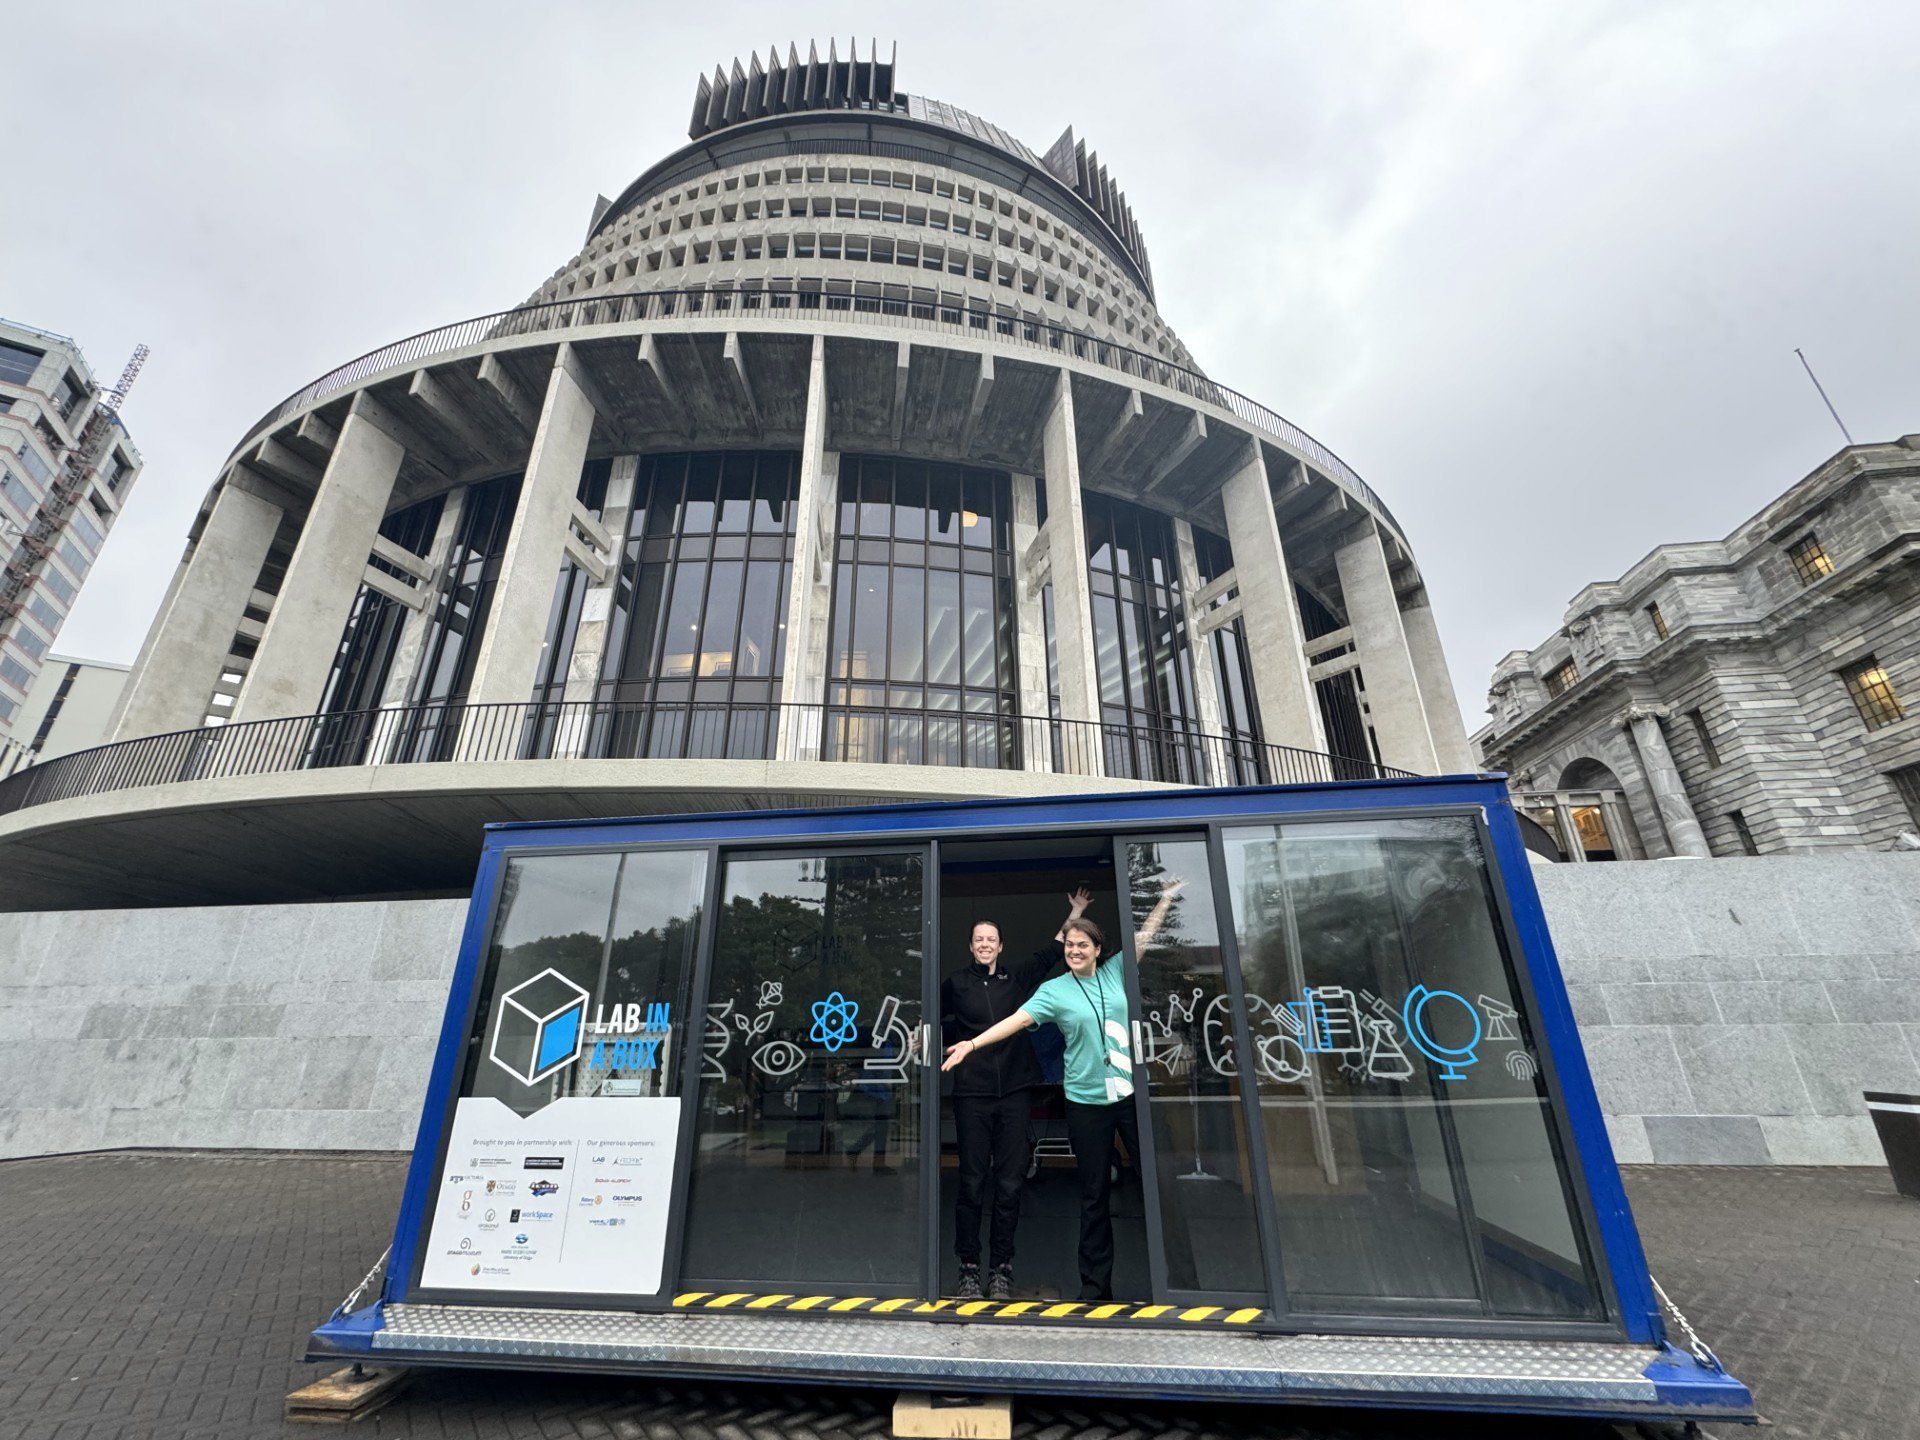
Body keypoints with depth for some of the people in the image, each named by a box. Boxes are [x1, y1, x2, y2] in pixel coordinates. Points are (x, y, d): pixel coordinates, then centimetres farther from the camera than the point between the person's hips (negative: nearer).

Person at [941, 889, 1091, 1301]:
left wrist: (1075, 913, 14)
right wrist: (959, 1040, 8)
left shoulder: (1019, 976, 7)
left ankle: (1001, 1270, 17)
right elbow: (937, 1020, 21)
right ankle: (969, 1270, 14)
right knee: (972, 1183, 2)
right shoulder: (956, 983, 4)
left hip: (1015, 1090, 1)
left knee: (1009, 1183, 4)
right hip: (972, 1092, -1)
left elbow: (1054, 951, 14)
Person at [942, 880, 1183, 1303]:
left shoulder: (1115, 972, 4)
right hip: (1087, 1101, -1)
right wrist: (972, 1043, -21)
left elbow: (1144, 936, 5)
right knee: (1094, 1193, 10)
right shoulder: (1054, 990, -3)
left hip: (1131, 1093, 1)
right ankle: (1095, 1283, 24)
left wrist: (1166, 898, 0)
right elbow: (1018, 1019, -11)